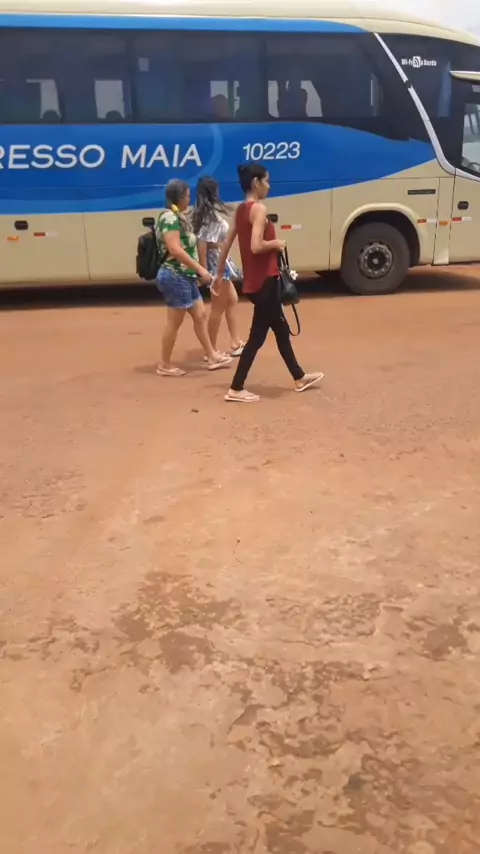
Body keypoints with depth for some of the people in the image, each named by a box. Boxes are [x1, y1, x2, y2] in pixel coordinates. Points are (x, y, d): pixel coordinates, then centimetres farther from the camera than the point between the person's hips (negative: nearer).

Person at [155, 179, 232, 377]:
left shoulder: (178, 217, 15)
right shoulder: (170, 218, -16)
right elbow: (175, 250, -26)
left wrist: (196, 271, 19)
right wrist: (200, 268, -24)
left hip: (185, 276, 10)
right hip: (175, 276, -10)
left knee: (200, 315, 14)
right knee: (174, 321, -2)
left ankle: (212, 357, 22)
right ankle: (165, 365, 8)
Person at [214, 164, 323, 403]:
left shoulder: (241, 210, 11)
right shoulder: (259, 209, -16)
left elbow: (226, 244, 15)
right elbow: (256, 246, -27)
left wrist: (220, 273, 22)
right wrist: (276, 244, -9)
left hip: (254, 281, 10)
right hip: (264, 281, -10)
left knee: (281, 329, 19)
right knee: (258, 335, -2)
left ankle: (299, 378, 32)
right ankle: (235, 389, 3)